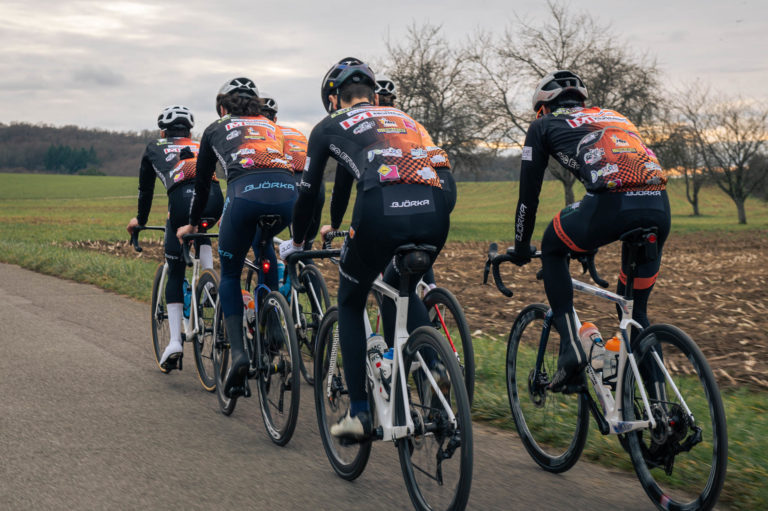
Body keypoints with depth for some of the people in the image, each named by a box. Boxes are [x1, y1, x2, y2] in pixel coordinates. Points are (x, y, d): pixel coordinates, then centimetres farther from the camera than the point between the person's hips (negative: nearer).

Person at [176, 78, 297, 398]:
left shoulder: (216, 129, 28)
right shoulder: (272, 127, 36)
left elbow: (201, 182, 33)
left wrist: (192, 224, 48)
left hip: (246, 192, -3)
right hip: (287, 193, 3)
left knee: (230, 274, 15)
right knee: (264, 245, 36)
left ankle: (237, 351, -4)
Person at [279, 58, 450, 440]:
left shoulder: (329, 127, 23)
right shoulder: (402, 117, 36)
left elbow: (308, 190, 26)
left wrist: (296, 242, 44)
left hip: (382, 210, -4)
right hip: (434, 211, 4)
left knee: (350, 304, 21)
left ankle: (359, 413, 16)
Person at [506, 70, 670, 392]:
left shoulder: (544, 125, 24)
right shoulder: (612, 116, 39)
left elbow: (529, 191, 24)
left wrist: (521, 247, 39)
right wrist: (591, 243, 58)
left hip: (611, 203, -5)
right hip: (659, 208, 5)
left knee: (553, 248, 26)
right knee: (635, 312, 24)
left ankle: (571, 347, 12)